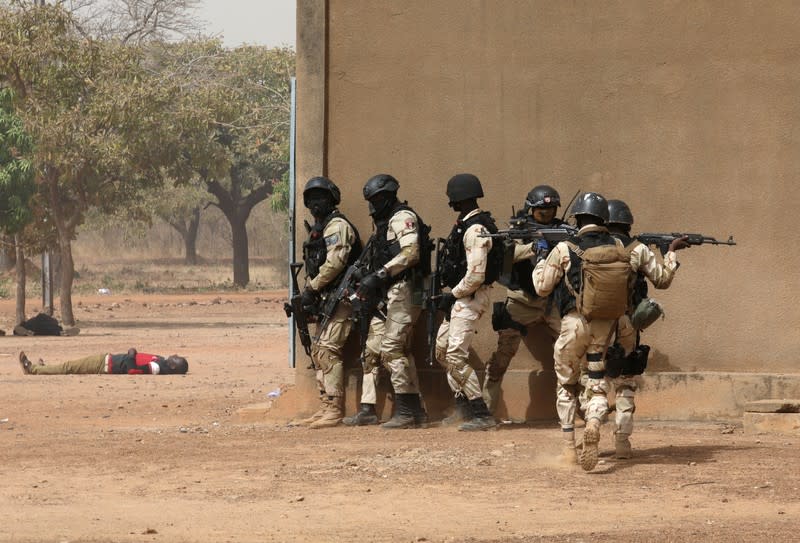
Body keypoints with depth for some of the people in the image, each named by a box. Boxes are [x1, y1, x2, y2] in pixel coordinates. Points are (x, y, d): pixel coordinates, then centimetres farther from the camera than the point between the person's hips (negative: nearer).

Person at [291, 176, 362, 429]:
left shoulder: (337, 226, -9)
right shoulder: (317, 230, 21)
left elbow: (335, 261, -20)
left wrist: (311, 288, -17)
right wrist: (308, 293, 10)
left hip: (340, 297, -10)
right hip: (325, 300, 10)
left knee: (328, 350, -16)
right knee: (318, 351, 11)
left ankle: (335, 410, -18)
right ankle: (325, 408, 14)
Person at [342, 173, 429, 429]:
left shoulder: (402, 218, -7)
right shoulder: (383, 224, 24)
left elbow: (410, 253, -21)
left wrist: (379, 275, -23)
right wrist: (366, 283, 8)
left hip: (403, 291, -10)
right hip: (385, 296, 11)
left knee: (392, 348, -17)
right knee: (372, 350, 9)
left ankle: (407, 411, -17)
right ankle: (367, 410, 13)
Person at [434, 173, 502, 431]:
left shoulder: (475, 230, -21)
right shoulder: (465, 224, 12)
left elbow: (476, 275, -26)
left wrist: (453, 295, -14)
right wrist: (452, 295, 14)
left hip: (471, 298, -11)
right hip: (460, 298, 11)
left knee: (456, 356, -16)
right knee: (442, 350, 18)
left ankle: (483, 415, -17)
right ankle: (463, 407, 26)